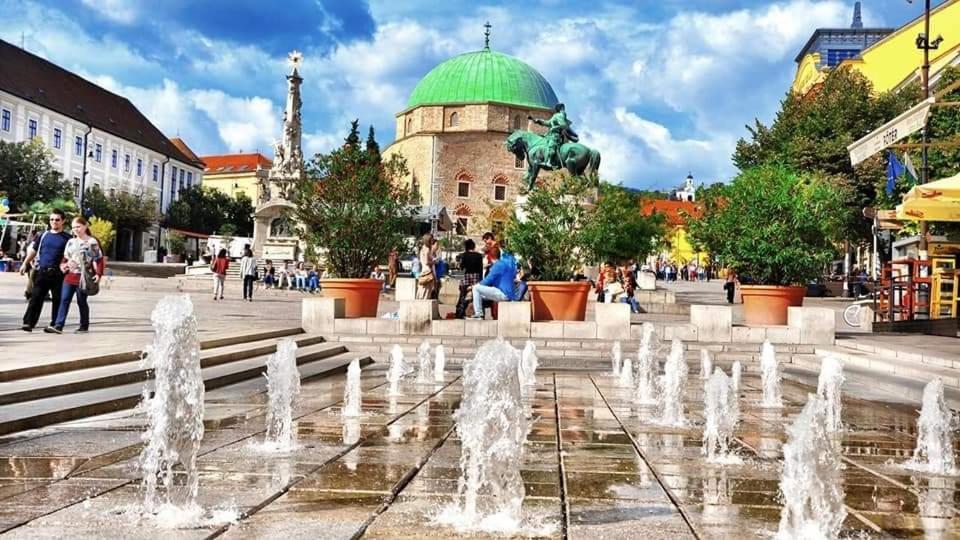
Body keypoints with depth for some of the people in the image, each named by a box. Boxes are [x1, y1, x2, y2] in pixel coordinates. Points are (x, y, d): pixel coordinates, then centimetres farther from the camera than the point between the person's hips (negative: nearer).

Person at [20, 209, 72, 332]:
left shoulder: (67, 238, 3)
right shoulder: (43, 236, 13)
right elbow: (33, 251, 18)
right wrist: (25, 264, 11)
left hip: (57, 273, -2)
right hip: (41, 271, 2)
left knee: (57, 299, 3)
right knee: (36, 297, -4)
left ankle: (54, 324, 10)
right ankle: (28, 323, -8)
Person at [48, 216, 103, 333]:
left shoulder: (92, 242, -3)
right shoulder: (71, 242, 14)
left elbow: (99, 259, -5)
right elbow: (65, 257, 23)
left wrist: (98, 273, -14)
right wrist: (63, 265, 4)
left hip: (83, 277, -5)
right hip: (69, 276, 5)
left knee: (81, 302, 4)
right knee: (64, 300, -3)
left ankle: (84, 326, 17)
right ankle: (58, 326, -7)